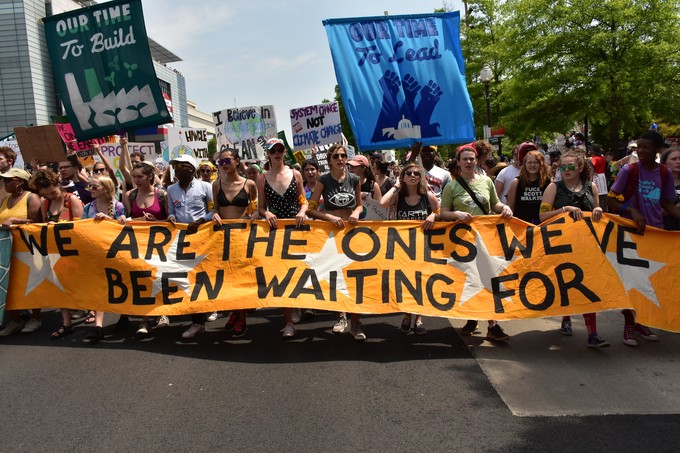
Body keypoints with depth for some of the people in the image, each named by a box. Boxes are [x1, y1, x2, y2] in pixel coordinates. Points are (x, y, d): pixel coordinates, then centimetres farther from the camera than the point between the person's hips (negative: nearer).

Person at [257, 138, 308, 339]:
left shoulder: (295, 174, 4)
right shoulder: (263, 178, 4)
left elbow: (303, 201, 6)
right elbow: (261, 207, 5)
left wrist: (302, 212, -14)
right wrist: (266, 213, -17)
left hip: (295, 227, 0)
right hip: (274, 228, 0)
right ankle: (288, 320, 7)